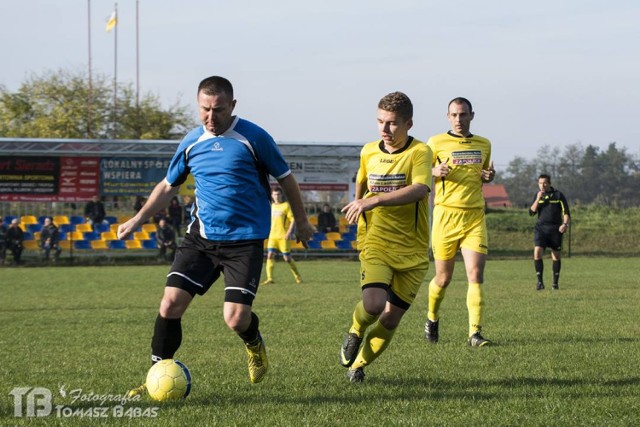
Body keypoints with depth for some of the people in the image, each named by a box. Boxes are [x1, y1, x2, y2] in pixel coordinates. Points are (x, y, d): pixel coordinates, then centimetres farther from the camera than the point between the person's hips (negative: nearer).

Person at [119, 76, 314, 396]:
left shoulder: (252, 137, -8)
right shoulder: (191, 142, 5)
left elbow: (285, 178, 3)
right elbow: (169, 186, 20)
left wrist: (301, 221, 12)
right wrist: (137, 220, 15)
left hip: (245, 240, -4)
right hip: (201, 237, 4)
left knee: (236, 318, -12)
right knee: (170, 305, -8)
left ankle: (254, 344, 24)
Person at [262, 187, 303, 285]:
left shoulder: (286, 205, -3)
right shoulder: (272, 206, 14)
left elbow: (293, 220, -7)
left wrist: (289, 232, -17)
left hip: (283, 236, -5)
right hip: (273, 236, 5)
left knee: (287, 257, -3)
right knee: (270, 255, -11)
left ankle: (297, 277, 16)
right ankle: (270, 278, -13)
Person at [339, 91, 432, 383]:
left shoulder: (419, 152, -10)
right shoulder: (368, 152, 5)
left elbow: (419, 190, -29)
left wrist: (374, 201, -35)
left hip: (412, 251, -1)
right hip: (376, 244, 2)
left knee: (390, 319, 2)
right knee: (373, 305, -23)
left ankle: (358, 364, 27)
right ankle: (356, 332, 11)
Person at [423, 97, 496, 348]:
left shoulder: (484, 145, 12)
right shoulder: (436, 143, 1)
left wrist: (489, 176, 3)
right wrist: (435, 171, -15)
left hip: (475, 216, 2)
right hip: (446, 214, -2)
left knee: (475, 274, -11)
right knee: (443, 278, 5)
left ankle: (475, 333, -13)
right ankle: (432, 318, 34)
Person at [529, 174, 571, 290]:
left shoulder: (558, 195, 2)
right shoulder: (538, 195, 10)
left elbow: (566, 212, 2)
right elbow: (531, 212, 1)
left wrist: (565, 224, -15)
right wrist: (538, 199, -10)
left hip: (555, 229, -1)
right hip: (541, 228, 1)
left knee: (556, 255, 4)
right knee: (537, 252, -17)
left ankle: (555, 283, 14)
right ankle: (540, 281, -12)